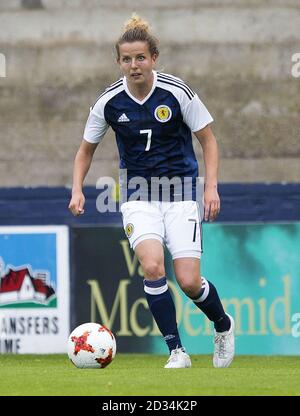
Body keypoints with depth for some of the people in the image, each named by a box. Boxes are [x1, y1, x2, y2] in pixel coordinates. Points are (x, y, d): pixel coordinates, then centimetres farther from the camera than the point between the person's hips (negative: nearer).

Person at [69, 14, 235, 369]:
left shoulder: (177, 93, -11)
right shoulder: (109, 101, -5)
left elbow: (208, 140, -1)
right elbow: (86, 149, 9)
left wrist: (211, 187, -11)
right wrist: (77, 190, -6)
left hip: (180, 190, -1)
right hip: (138, 195, 1)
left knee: (189, 281, -9)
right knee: (152, 266, -24)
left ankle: (223, 325, 25)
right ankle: (176, 350, -12)